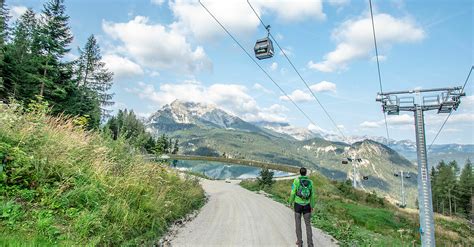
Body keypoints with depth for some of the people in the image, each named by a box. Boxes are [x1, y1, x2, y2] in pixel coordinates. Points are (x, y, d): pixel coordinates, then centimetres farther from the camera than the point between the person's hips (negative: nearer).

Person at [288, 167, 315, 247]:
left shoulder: (296, 180, -11)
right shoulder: (310, 181, -2)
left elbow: (293, 193, -10)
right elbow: (312, 195, 2)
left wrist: (290, 202, 7)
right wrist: (312, 206, 15)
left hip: (298, 204, -2)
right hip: (306, 205, 2)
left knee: (298, 223, 13)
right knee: (308, 224, 10)